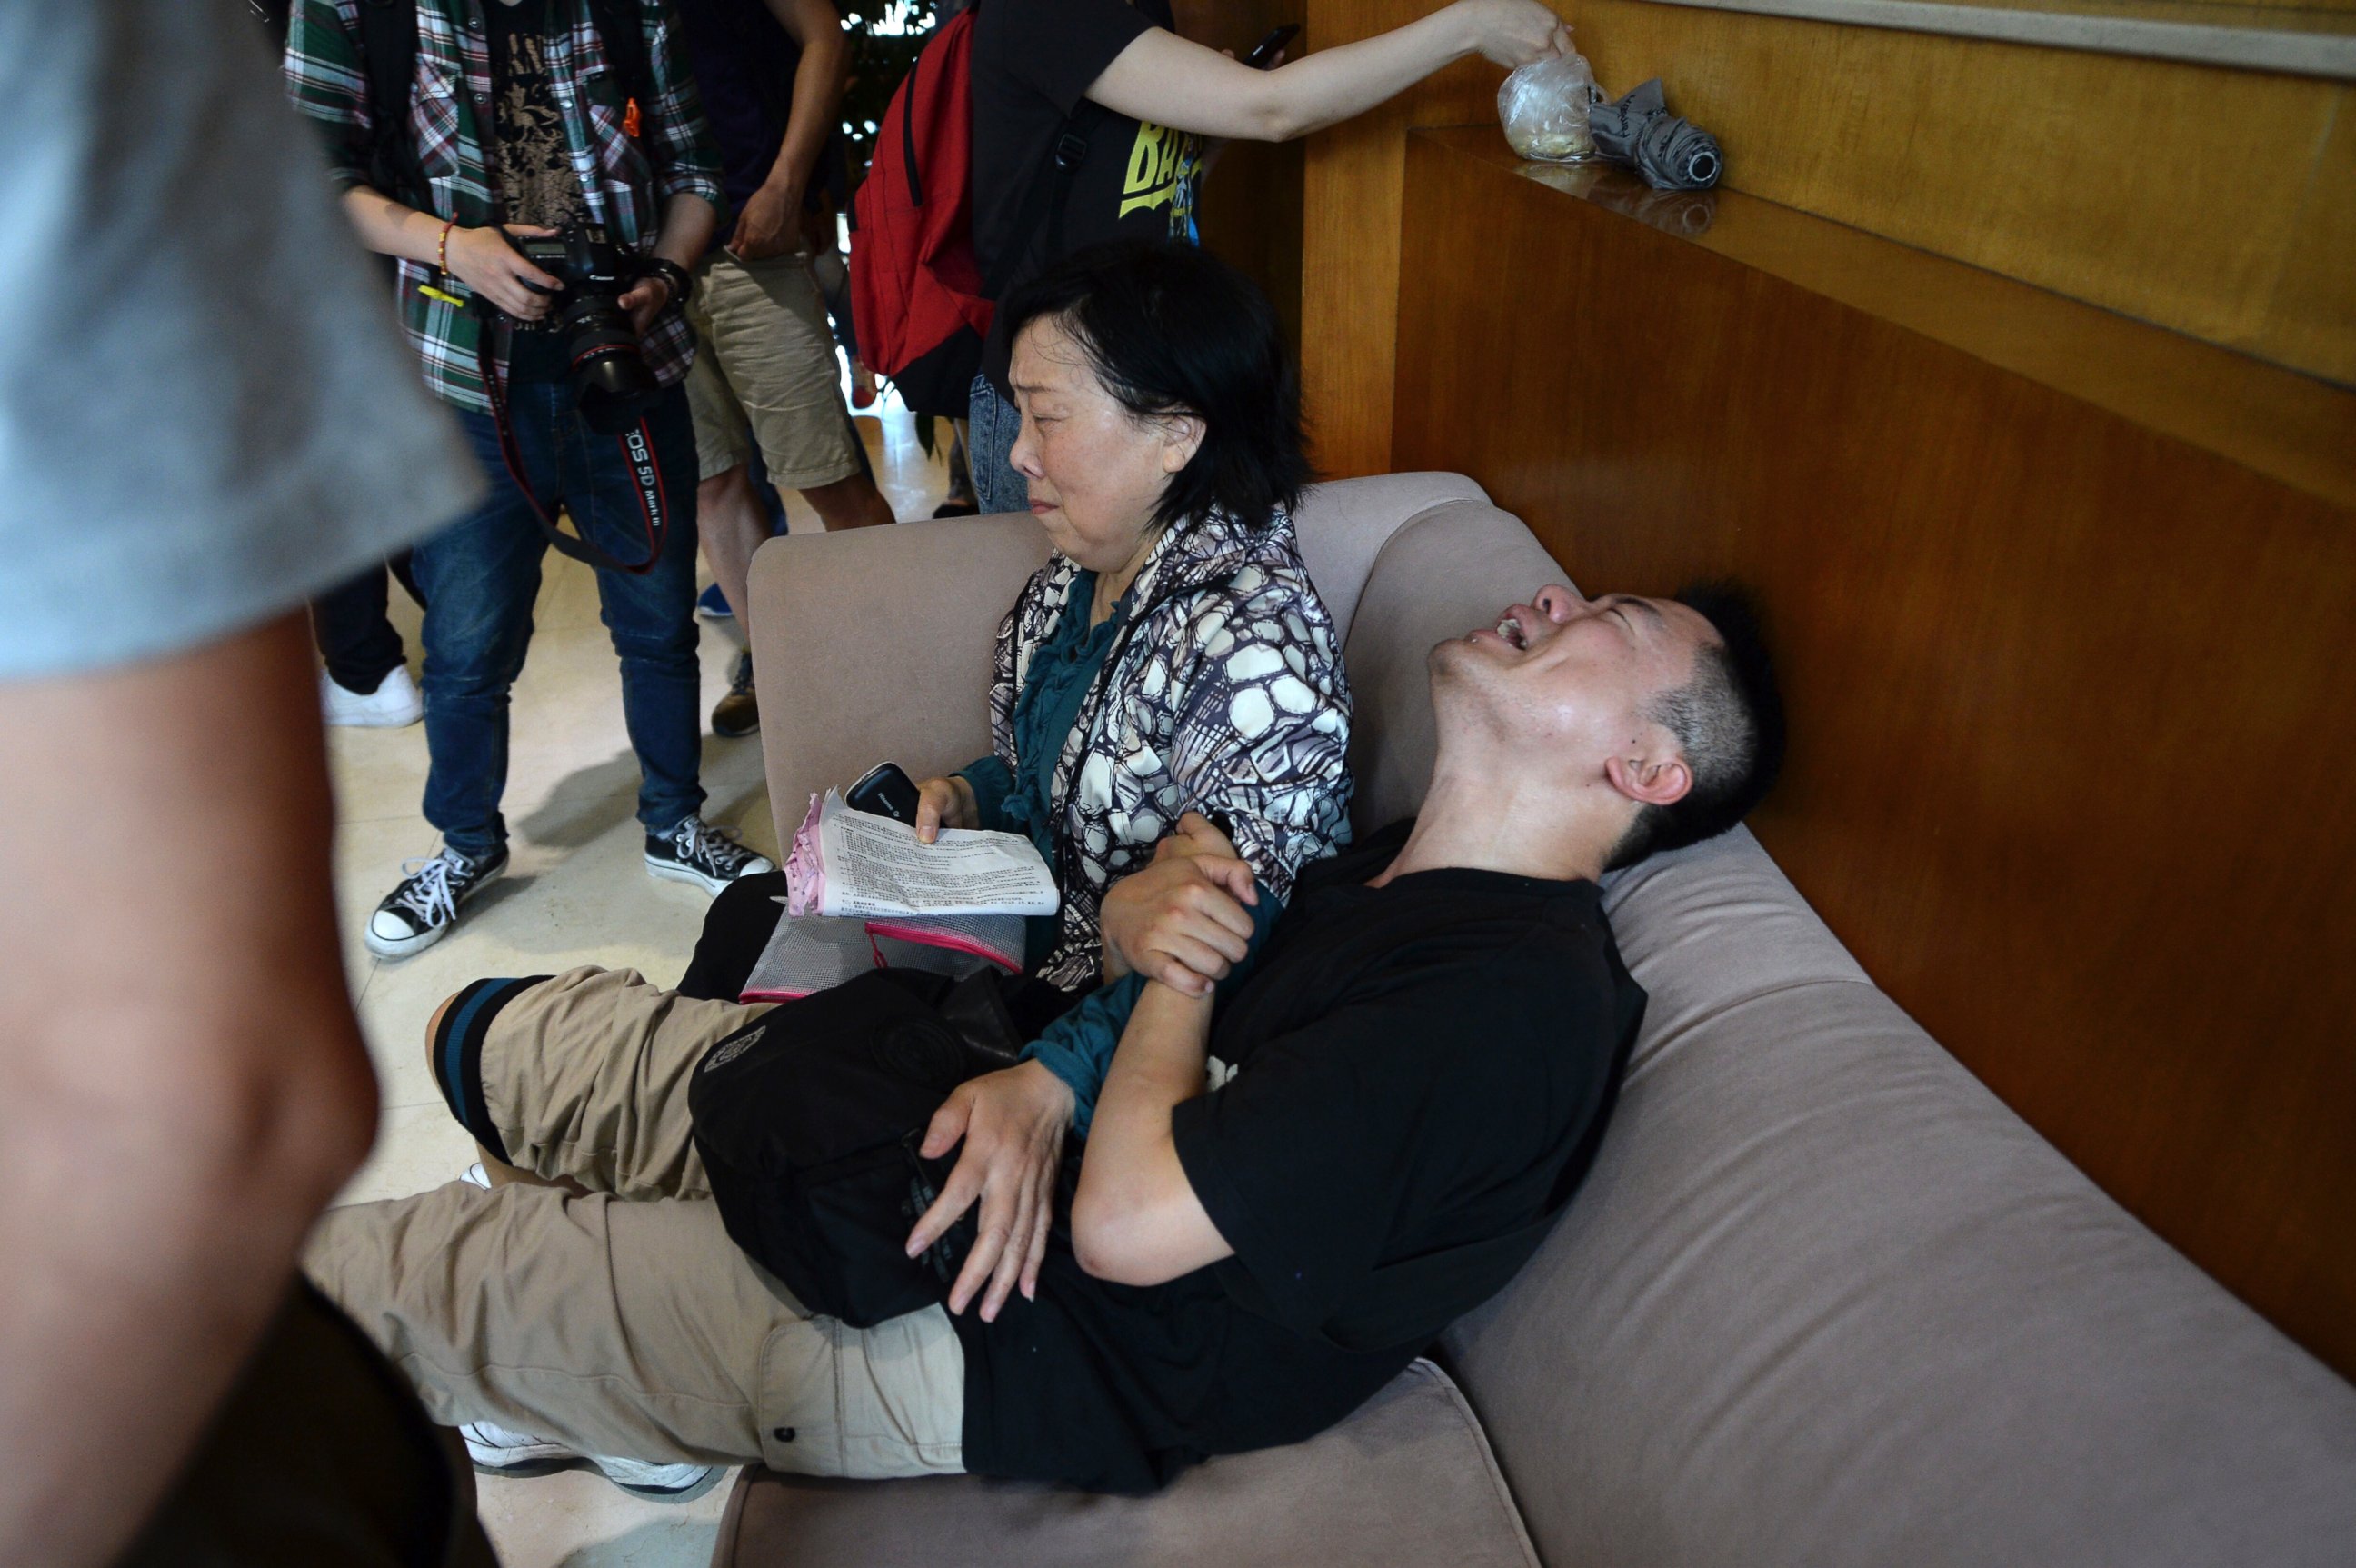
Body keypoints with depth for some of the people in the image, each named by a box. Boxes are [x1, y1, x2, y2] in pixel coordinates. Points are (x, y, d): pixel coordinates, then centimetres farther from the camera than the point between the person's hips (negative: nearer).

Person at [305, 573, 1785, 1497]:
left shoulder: (1514, 1002, -24)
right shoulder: (1400, 863, 7)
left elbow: (1125, 1225, -25)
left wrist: (1180, 948, -11)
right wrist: (1048, 1071, -13)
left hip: (994, 1345, -9)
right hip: (1000, 1152, 9)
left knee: (352, 1275, -4)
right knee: (486, 1027, 17)